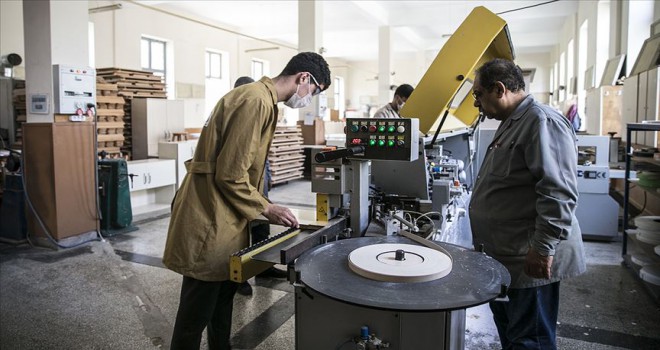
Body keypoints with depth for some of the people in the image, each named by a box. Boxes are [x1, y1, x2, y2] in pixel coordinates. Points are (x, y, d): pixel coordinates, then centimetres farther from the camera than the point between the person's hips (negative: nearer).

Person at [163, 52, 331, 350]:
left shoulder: (261, 99, 14)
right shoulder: (256, 101, -20)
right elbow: (231, 174, -22)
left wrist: (264, 207, 11)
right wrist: (266, 208, -10)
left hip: (224, 216, 11)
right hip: (209, 219, -11)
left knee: (223, 297, 22)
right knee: (197, 311, 4)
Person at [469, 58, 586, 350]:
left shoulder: (542, 121, -17)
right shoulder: (512, 124, 15)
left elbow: (559, 193, -25)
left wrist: (543, 247, -24)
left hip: (530, 261, -10)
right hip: (505, 256, 10)